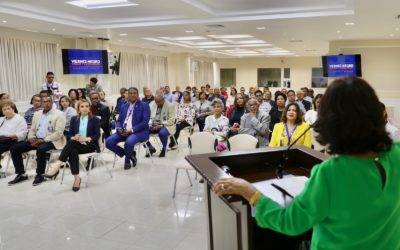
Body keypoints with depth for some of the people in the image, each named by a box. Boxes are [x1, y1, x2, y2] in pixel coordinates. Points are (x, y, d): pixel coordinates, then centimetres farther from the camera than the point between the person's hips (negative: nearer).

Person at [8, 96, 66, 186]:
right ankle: (21, 174, 5)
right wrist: (31, 138, -5)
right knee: (14, 148, -6)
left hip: (51, 141, -7)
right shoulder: (37, 114, 16)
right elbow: (32, 129, 17)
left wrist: (44, 140, -21)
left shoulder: (59, 114, -6)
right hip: (36, 139, 7)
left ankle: (39, 175, -17)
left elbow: (58, 133, -15)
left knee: (40, 149, -38)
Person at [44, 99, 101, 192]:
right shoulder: (74, 119, 15)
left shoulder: (95, 120, 4)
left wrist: (86, 139, -22)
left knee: (72, 142, -33)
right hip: (76, 145, 3)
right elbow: (70, 134, 10)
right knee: (73, 151, -35)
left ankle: (57, 167, -42)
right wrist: (74, 137, -14)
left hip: (90, 145, -3)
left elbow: (97, 135, -5)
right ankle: (77, 178, -33)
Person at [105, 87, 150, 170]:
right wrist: (119, 129, -8)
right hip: (123, 131, 6)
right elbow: (119, 120, 16)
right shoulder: (123, 106, 18)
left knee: (129, 142, -37)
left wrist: (132, 130, -20)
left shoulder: (144, 105, 0)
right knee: (108, 142, -17)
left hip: (139, 132, -5)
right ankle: (130, 154, 1)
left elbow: (145, 122, -10)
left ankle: (127, 159, -1)